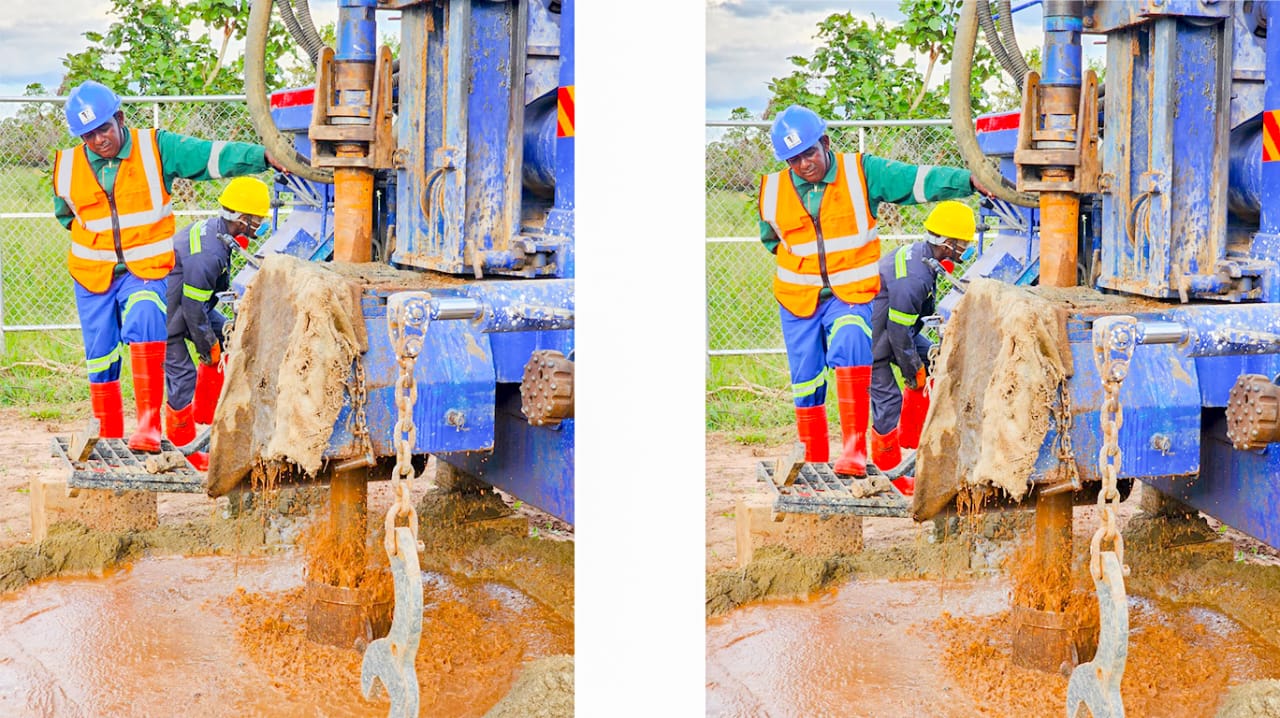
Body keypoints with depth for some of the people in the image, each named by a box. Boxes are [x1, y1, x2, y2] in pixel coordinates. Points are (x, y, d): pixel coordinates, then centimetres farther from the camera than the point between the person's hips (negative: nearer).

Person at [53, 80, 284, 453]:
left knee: (143, 323, -31)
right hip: (92, 275, 4)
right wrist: (94, 236, 8)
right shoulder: (67, 167, 1)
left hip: (146, 270, -3)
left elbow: (212, 156, -20)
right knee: (100, 359, 8)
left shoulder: (156, 148, -8)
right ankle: (107, 437, 25)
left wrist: (263, 156, -33)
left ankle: (149, 423, -33)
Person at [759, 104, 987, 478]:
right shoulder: (773, 191, 1)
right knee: (806, 386, 7)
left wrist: (969, 181, -29)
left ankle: (854, 448, -33)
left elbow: (917, 180, -17)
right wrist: (799, 261, 9)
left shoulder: (861, 173, -7)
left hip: (852, 294, -3)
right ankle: (813, 463, 24)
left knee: (850, 346, -32)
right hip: (798, 300, 3)